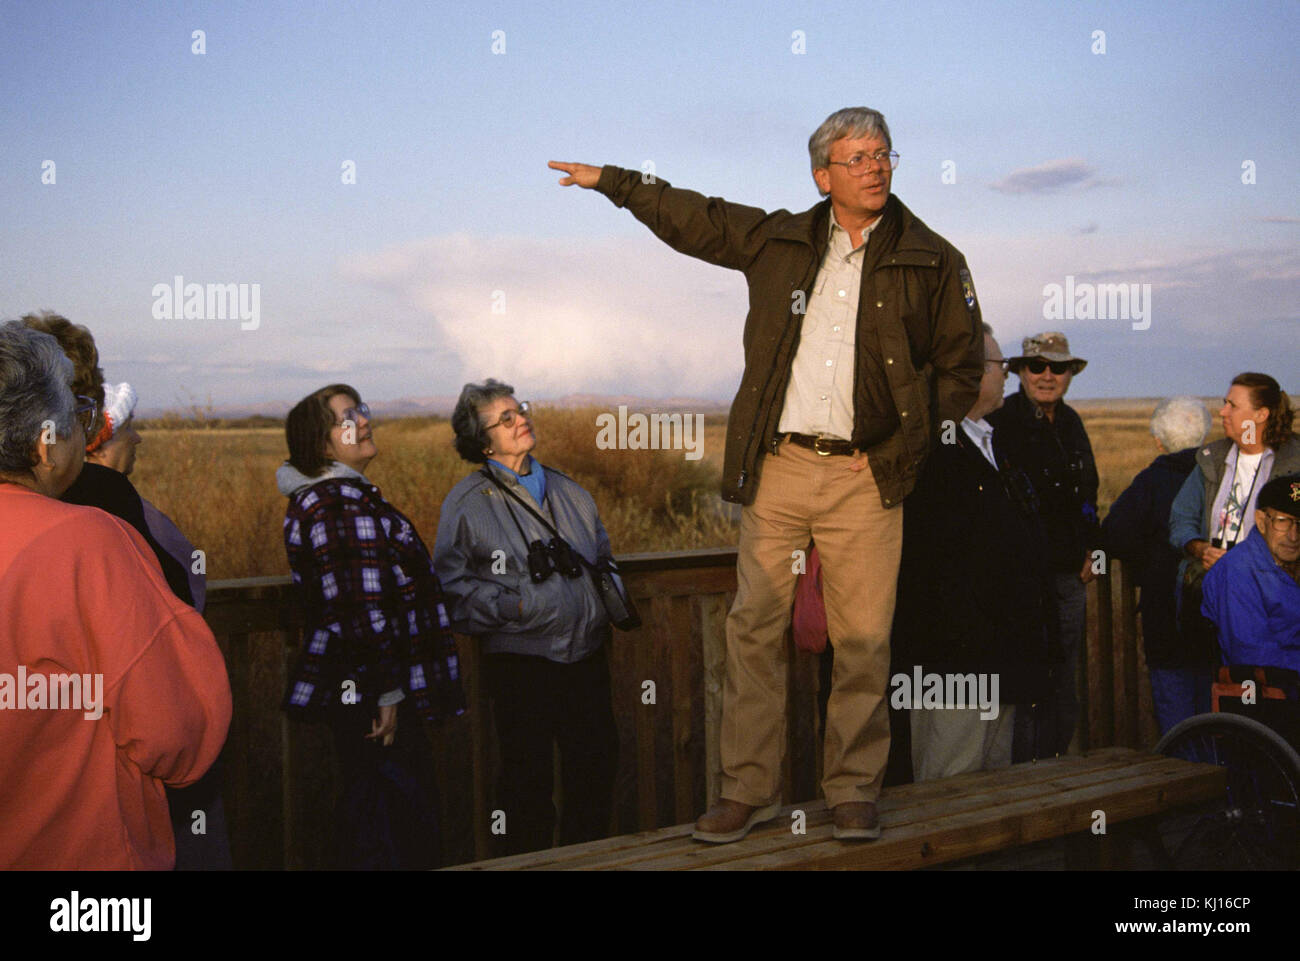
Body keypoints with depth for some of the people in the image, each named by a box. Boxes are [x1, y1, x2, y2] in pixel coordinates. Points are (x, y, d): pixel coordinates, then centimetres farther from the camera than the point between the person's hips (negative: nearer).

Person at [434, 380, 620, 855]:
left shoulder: (567, 491, 13)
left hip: (587, 656, 5)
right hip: (523, 664, -5)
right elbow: (451, 584, -6)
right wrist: (510, 607, -17)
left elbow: (603, 556, 26)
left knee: (597, 770, 10)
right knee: (529, 784, 1)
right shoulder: (467, 503, -3)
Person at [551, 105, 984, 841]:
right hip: (777, 466, 2)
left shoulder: (933, 261, 5)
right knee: (756, 628, 1)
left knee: (863, 638, -1)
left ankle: (854, 791, 12)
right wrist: (611, 180, 27)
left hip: (863, 475, -2)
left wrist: (896, 454, -1)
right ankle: (750, 789, 10)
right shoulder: (778, 241, 11)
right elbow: (690, 217, 24)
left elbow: (960, 371, 7)